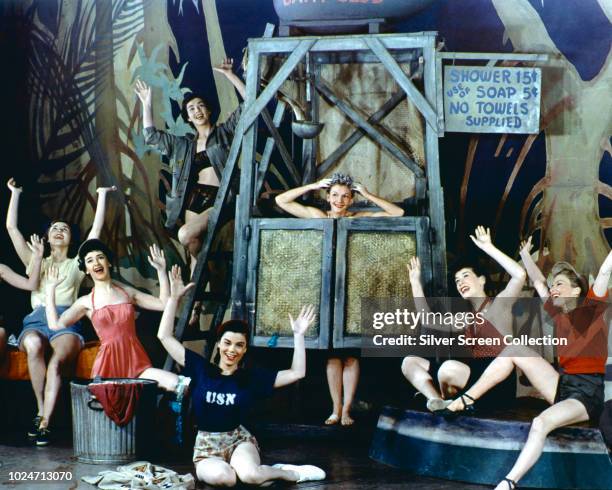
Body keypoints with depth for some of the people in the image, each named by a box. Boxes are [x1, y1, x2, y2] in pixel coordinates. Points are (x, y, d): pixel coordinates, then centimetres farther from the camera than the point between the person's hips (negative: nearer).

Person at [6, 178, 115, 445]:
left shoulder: (75, 265, 25)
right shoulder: (36, 262, 29)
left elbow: (96, 229, 21)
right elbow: (11, 228, 25)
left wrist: (102, 195, 22)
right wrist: (15, 194, 26)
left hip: (66, 323, -1)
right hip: (37, 320, 1)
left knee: (55, 362, -35)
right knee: (34, 346, -37)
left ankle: (44, 422, -39)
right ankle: (41, 412, -28)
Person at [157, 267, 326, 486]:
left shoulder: (251, 376, 0)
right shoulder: (200, 368, -1)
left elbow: (296, 373, -2)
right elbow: (165, 336, -4)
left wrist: (298, 335, -9)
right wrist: (174, 297, -8)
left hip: (239, 440, 0)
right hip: (207, 446, 0)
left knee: (249, 475, -35)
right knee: (222, 476, -37)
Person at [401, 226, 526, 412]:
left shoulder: (499, 305, 3)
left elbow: (520, 275, -14)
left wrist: (488, 248, -11)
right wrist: (415, 283, 19)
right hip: (475, 377, 8)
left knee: (450, 367, -37)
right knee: (410, 361, 3)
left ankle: (446, 401, -4)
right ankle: (438, 400, -25)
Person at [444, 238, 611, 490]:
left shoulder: (591, 307, -4)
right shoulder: (558, 313, 13)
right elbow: (538, 282, 27)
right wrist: (525, 254, 35)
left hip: (589, 393, -7)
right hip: (562, 383, 7)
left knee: (541, 423, -34)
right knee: (515, 350, -3)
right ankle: (464, 401, -5)